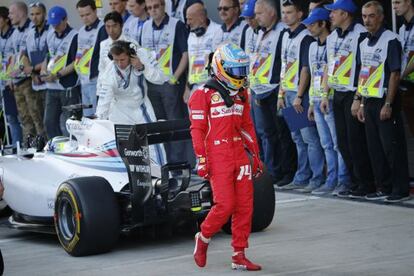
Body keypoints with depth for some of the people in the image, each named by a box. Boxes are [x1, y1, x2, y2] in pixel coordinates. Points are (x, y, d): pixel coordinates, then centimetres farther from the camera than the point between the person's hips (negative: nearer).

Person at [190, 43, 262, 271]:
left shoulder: (241, 94, 15)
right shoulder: (203, 95, -5)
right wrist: (201, 160, -12)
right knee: (225, 205, -12)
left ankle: (239, 256, 9)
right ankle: (203, 238, 15)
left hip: (239, 156, 7)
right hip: (217, 157, -6)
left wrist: (255, 155, 20)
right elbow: (197, 130, -7)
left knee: (244, 206, 3)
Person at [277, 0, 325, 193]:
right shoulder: (286, 36, 15)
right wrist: (281, 94, 15)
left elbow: (306, 69, -15)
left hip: (301, 94, -9)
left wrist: (299, 96, -16)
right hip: (288, 93, 9)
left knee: (309, 137, -7)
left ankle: (317, 179, -4)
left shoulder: (306, 37, -11)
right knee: (298, 138, 13)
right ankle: (302, 178, 20)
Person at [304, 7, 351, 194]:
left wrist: (326, 98, -15)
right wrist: (312, 103, 20)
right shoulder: (313, 46, 16)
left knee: (338, 143, -4)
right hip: (318, 101, 8)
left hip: (331, 100, -8)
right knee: (327, 145, 10)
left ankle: (343, 181, 1)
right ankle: (332, 181, 14)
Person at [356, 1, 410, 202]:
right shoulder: (364, 43, 14)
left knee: (392, 146, -4)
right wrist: (362, 104, 13)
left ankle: (401, 189, 2)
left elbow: (395, 74, -14)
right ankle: (383, 188, 18)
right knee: (375, 148, 10)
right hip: (369, 101, 8)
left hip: (385, 101, -8)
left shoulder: (390, 40, -10)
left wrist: (388, 104, -18)